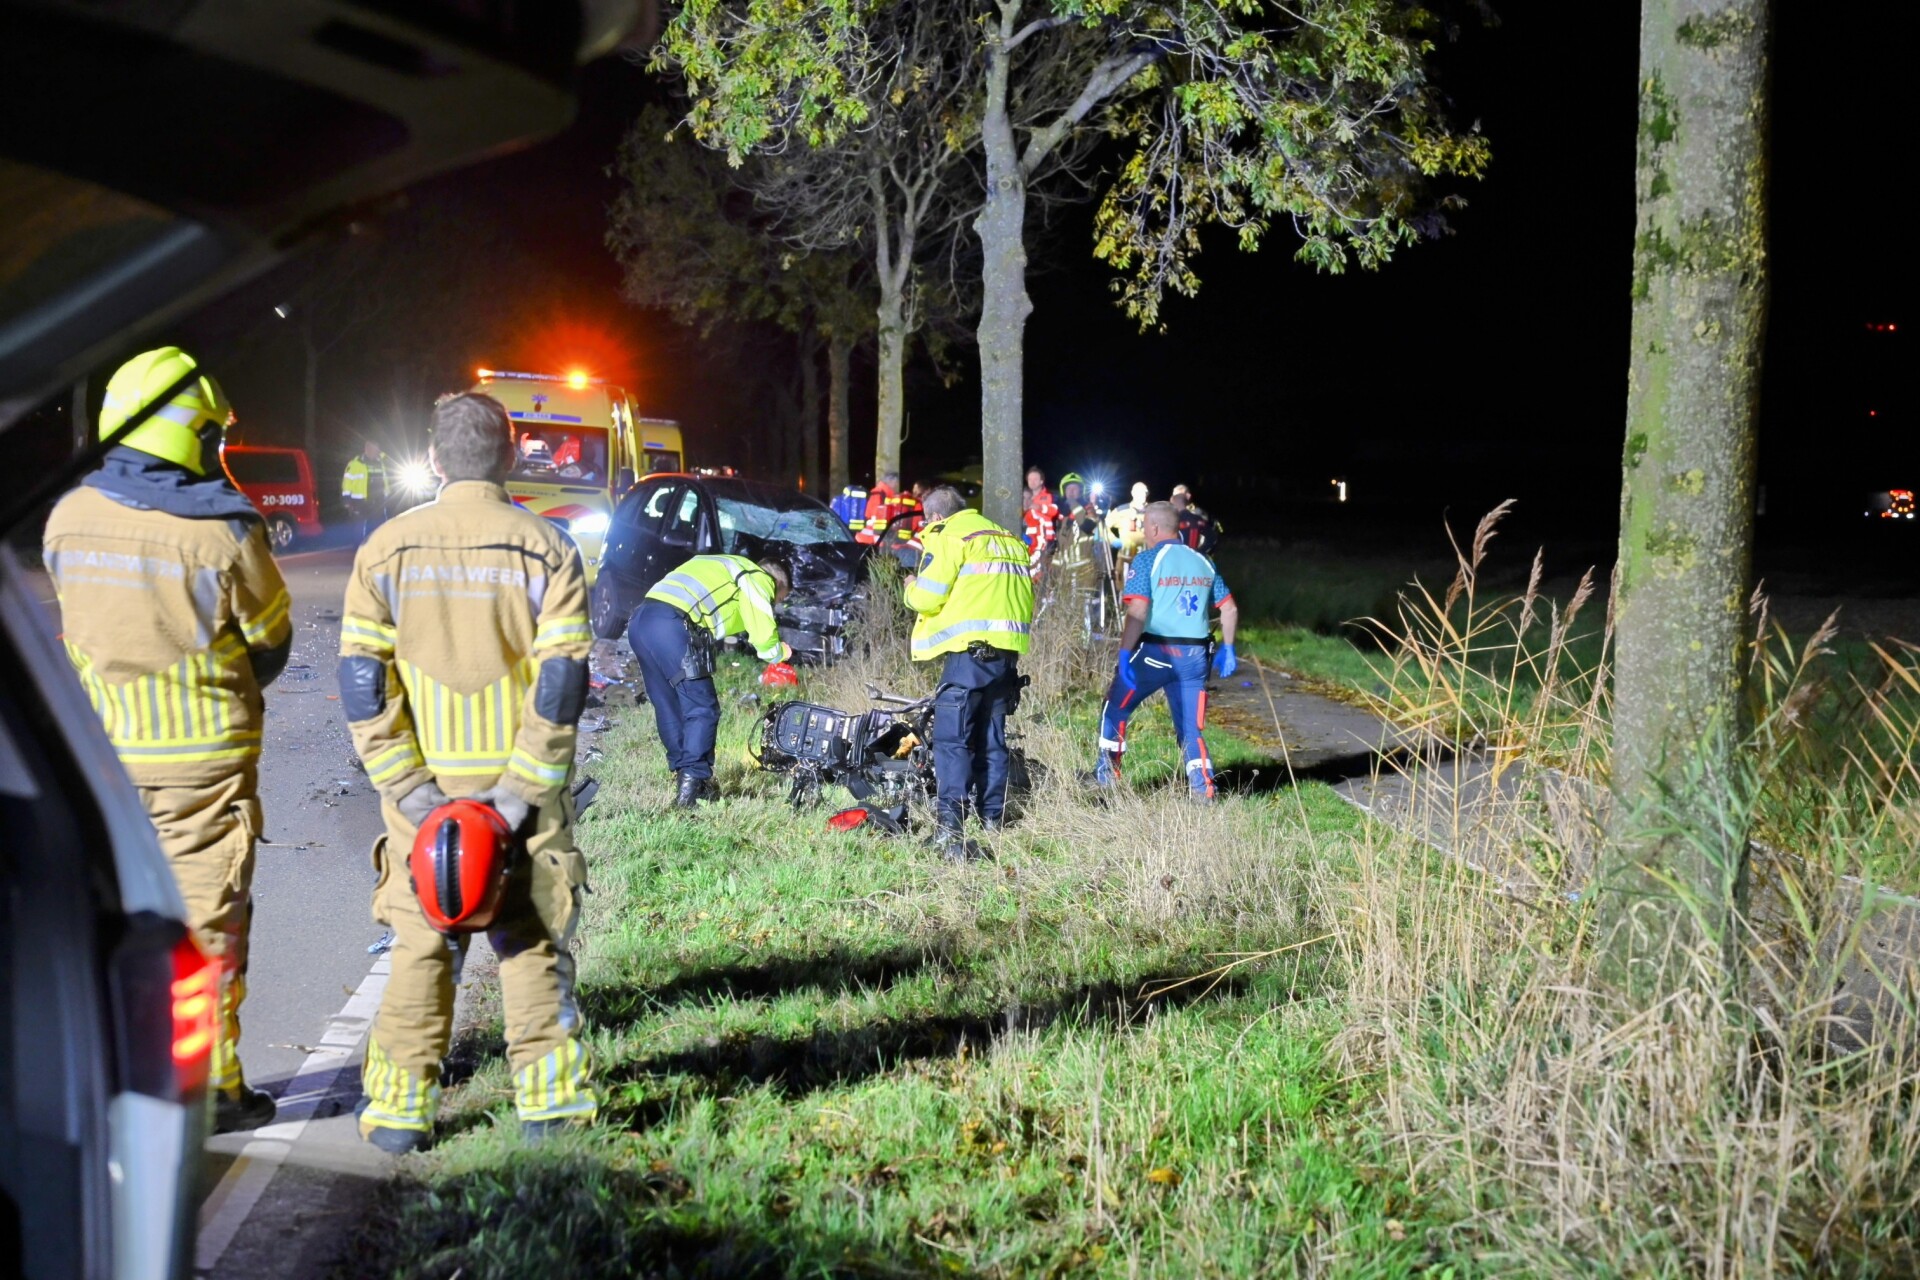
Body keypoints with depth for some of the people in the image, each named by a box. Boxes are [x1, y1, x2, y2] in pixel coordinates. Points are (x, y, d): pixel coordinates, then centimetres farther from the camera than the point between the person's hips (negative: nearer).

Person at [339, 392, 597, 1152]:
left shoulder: (387, 549, -1)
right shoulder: (546, 549, -3)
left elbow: (363, 684, -5)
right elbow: (561, 685, -10)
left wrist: (407, 788, -5)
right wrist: (520, 791, -9)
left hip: (421, 785, 1)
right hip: (521, 780, -1)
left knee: (420, 946, 10)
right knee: (533, 943, 9)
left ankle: (400, 1109, 13)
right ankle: (548, 1102, 12)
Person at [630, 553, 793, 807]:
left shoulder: (731, 569, 35)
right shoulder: (759, 579, 10)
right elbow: (763, 636, 4)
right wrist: (781, 653, 25)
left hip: (639, 621, 9)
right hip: (672, 626, -9)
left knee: (669, 707, 17)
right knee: (702, 709, -1)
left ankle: (683, 776, 23)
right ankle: (691, 787, -7)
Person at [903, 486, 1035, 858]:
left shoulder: (947, 537, -2)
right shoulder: (1007, 538, 22)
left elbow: (929, 598, -7)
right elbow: (1026, 596, 22)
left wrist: (912, 588, 12)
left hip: (970, 649, -7)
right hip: (1008, 650, 7)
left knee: (952, 737, -10)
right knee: (991, 737, 16)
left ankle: (950, 823, -23)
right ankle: (993, 817, 21)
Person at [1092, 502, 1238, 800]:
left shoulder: (1148, 560, -6)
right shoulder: (1203, 562, 11)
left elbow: (1137, 613, -17)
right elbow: (1230, 609, 11)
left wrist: (1124, 653, -16)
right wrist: (1227, 648, 21)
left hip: (1155, 652, -4)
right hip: (1195, 656, 5)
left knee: (1115, 709, 16)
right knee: (1192, 728, 11)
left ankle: (1106, 775, 18)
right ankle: (1203, 788, 2)